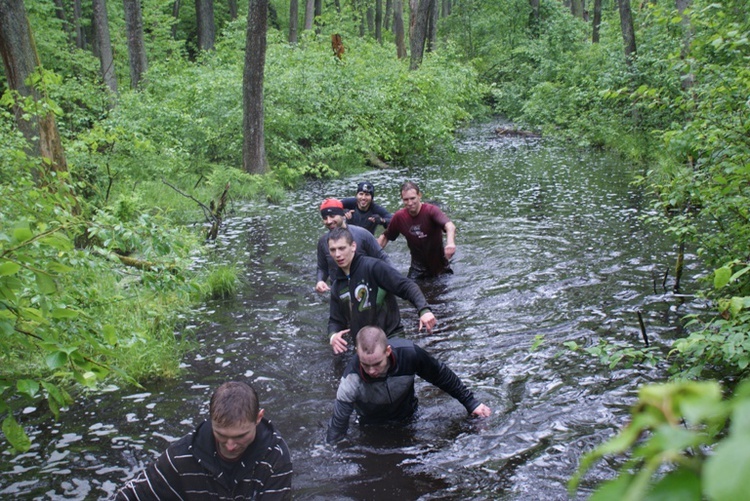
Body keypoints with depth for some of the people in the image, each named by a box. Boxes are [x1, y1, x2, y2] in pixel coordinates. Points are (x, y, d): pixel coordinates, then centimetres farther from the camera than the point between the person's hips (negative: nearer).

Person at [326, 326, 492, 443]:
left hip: (409, 421, 1)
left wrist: (470, 402, -6)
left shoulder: (409, 353, -33)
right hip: (372, 430, -1)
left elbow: (441, 375, -15)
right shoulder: (351, 379, -37)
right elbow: (338, 425, -27)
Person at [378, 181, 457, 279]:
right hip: (418, 266, 2)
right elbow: (385, 237, 4)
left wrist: (450, 243, -66)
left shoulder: (430, 210, -25)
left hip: (439, 264, -2)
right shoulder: (399, 217, -12)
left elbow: (450, 226, -44)